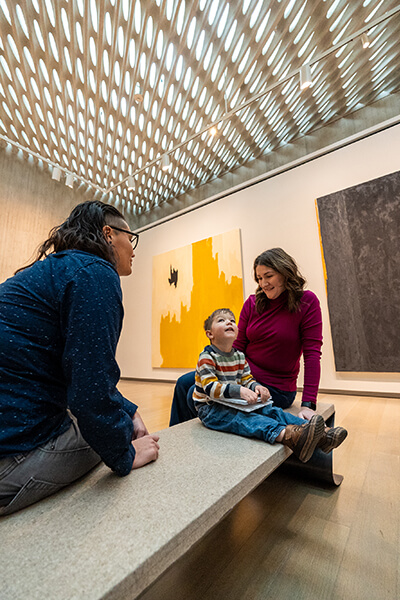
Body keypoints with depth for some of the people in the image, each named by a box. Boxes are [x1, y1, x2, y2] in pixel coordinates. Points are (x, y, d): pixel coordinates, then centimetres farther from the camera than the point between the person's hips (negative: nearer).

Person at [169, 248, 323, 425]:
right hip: (243, 372, 5)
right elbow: (238, 346, 2)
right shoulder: (252, 303, -1)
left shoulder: (307, 302, -12)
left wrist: (308, 404, -18)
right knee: (184, 383, 2)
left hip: (274, 388, -5)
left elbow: (312, 353, -14)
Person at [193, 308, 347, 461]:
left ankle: (322, 433, -19)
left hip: (234, 404, 7)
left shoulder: (239, 356, 8)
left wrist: (256, 386, -15)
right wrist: (239, 391, -35)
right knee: (242, 419, -33)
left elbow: (247, 379, 10)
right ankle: (286, 435, -56)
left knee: (270, 411, -11)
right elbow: (210, 387, -25)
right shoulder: (207, 357, -16)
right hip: (211, 409, -6)